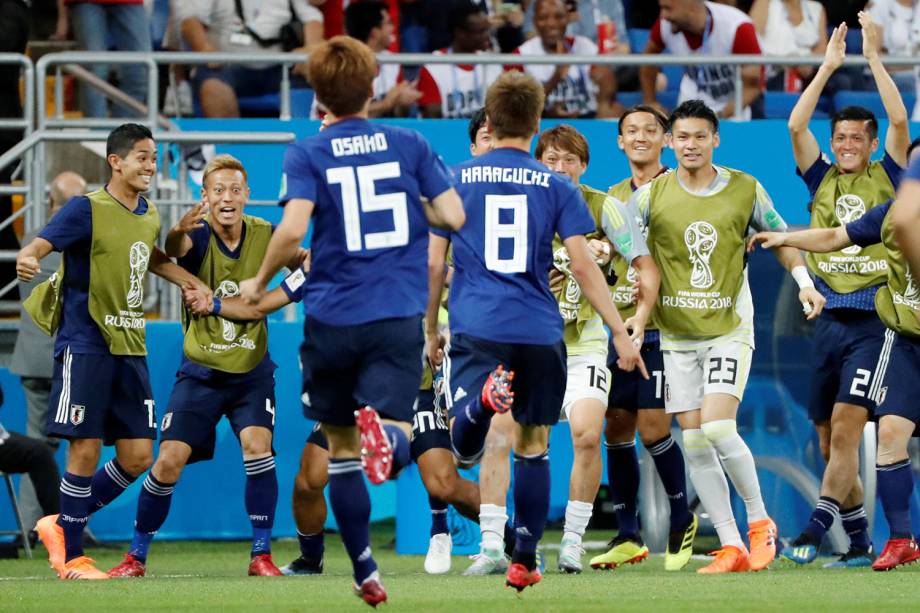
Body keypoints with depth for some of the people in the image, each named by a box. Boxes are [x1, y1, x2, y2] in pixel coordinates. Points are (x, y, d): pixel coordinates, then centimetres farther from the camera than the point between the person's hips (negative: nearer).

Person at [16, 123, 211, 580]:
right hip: (85, 344, -7)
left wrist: (189, 281, 17)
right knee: (86, 447, -8)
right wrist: (27, 260, -42)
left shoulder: (149, 215, 11)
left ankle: (63, 525, 20)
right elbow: (38, 246, -19)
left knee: (137, 456, 3)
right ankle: (71, 556, 4)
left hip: (129, 348, 7)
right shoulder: (87, 209, -9)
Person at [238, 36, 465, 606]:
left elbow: (292, 230, -15)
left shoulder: (307, 154, -1)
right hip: (399, 317, 0)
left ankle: (366, 571, 16)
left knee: (342, 446, 14)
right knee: (389, 423, -7)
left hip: (333, 318, 0)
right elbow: (454, 216, 0)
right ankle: (383, 430, -45)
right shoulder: (410, 145, 5)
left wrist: (260, 283, 1)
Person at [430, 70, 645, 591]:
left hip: (475, 328, -1)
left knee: (466, 449, -5)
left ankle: (484, 395, -39)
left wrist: (430, 331, 18)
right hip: (539, 332, 1)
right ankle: (525, 560, 14)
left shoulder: (456, 180, 5)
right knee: (534, 446, 15)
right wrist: (621, 333, 2)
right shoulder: (556, 186, 3)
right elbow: (583, 265, -3)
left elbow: (434, 263, 5)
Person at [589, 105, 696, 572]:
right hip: (621, 326, 6)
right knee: (615, 427, 3)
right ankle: (627, 537, 12)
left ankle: (682, 521, 11)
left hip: (664, 325, -6)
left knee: (653, 427, -10)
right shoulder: (613, 198, 16)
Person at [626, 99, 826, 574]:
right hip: (677, 334, 2)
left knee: (718, 428, -18)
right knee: (693, 442, -1)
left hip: (729, 328, -2)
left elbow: (781, 240, 11)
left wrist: (804, 281, -3)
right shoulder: (651, 195, -1)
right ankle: (731, 547, 6)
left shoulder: (745, 190, -1)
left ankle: (759, 521, 2)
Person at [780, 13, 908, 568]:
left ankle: (815, 531, -19)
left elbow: (900, 120, -8)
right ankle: (860, 541, 15)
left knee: (846, 427, -15)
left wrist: (874, 58, -5)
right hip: (830, 317, 4)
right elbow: (796, 126, 2)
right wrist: (828, 67, 2)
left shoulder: (885, 178, 4)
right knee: (830, 439, 6)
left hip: (874, 318, -4)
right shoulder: (823, 181, 12)